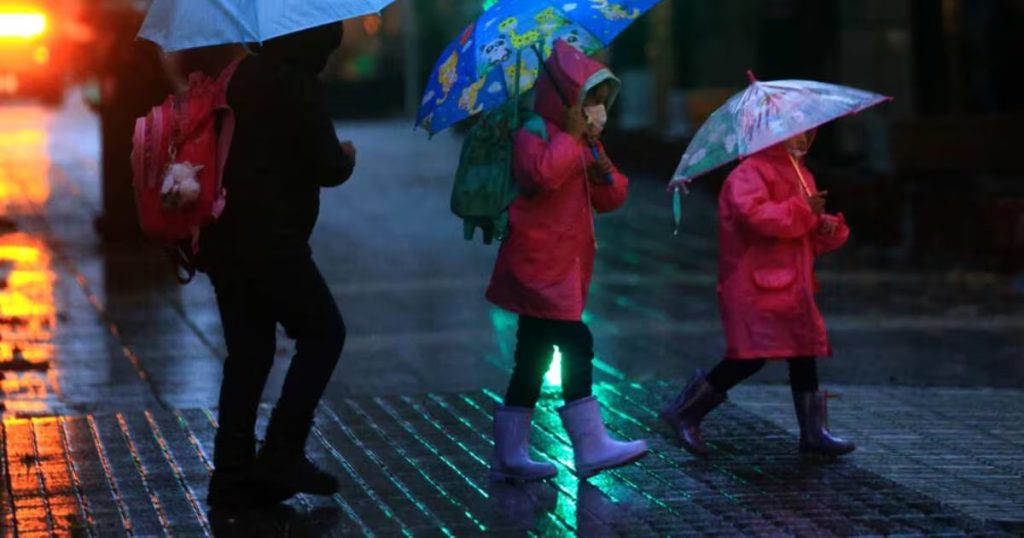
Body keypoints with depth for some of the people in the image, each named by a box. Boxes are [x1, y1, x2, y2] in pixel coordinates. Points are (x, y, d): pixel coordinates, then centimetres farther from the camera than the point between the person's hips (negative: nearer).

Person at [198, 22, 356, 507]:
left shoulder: (242, 78, 11)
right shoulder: (298, 87, -15)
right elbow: (326, 168, -16)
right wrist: (346, 157, 6)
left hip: (225, 242, 8)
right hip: (270, 245, -8)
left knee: (248, 352, 12)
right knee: (323, 335, 5)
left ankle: (233, 474, 11)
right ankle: (281, 458, 1)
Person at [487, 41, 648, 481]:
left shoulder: (581, 144, 20)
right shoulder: (535, 133, -9)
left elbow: (610, 199, 17)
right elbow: (541, 173, -30)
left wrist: (604, 170, -2)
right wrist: (570, 137, -21)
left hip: (561, 269, 10)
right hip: (539, 266, -10)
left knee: (533, 360, 10)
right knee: (575, 344, -16)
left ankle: (509, 455, 14)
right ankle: (591, 446, -16)